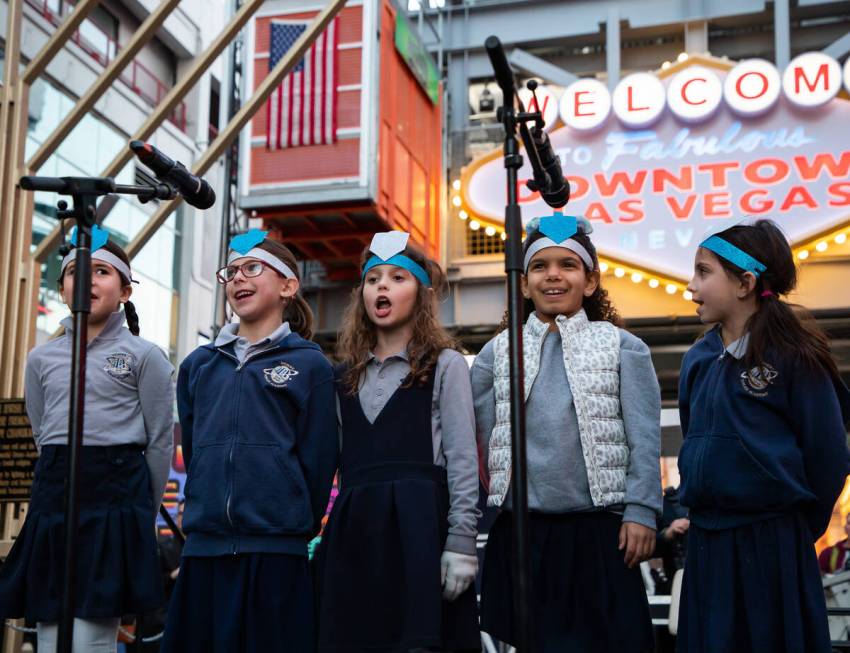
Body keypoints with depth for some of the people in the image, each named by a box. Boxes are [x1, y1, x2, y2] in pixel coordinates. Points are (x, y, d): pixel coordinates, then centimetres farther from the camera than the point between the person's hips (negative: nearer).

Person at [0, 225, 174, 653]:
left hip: (116, 496, -5)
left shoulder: (144, 356, 0)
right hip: (53, 495, 5)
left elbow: (161, 442, 1)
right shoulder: (41, 359, 13)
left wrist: (141, 512, 3)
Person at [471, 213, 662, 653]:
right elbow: (481, 439, 10)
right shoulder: (497, 353, 9)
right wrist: (486, 502, 5)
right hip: (521, 533, 2)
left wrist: (641, 513, -8)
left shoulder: (623, 348, 3)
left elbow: (644, 439, -2)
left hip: (598, 533, -2)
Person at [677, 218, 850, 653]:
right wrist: (701, 505, 14)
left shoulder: (793, 354, -10)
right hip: (706, 541, 6)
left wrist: (797, 529, 2)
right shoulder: (697, 360, 7)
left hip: (773, 542, -5)